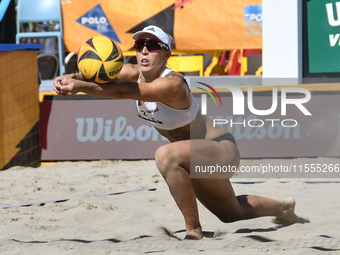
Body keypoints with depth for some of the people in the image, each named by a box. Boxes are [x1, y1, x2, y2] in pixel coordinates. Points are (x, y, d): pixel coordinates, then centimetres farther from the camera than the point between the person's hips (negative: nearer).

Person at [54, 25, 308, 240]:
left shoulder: (171, 84, -33)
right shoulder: (135, 74, -10)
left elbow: (124, 91, -48)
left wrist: (80, 86, -58)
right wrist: (70, 78, -47)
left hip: (222, 150, -9)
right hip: (198, 156, 9)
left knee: (167, 155, -37)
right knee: (231, 213, 30)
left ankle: (194, 231, -25)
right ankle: (284, 209, 59)